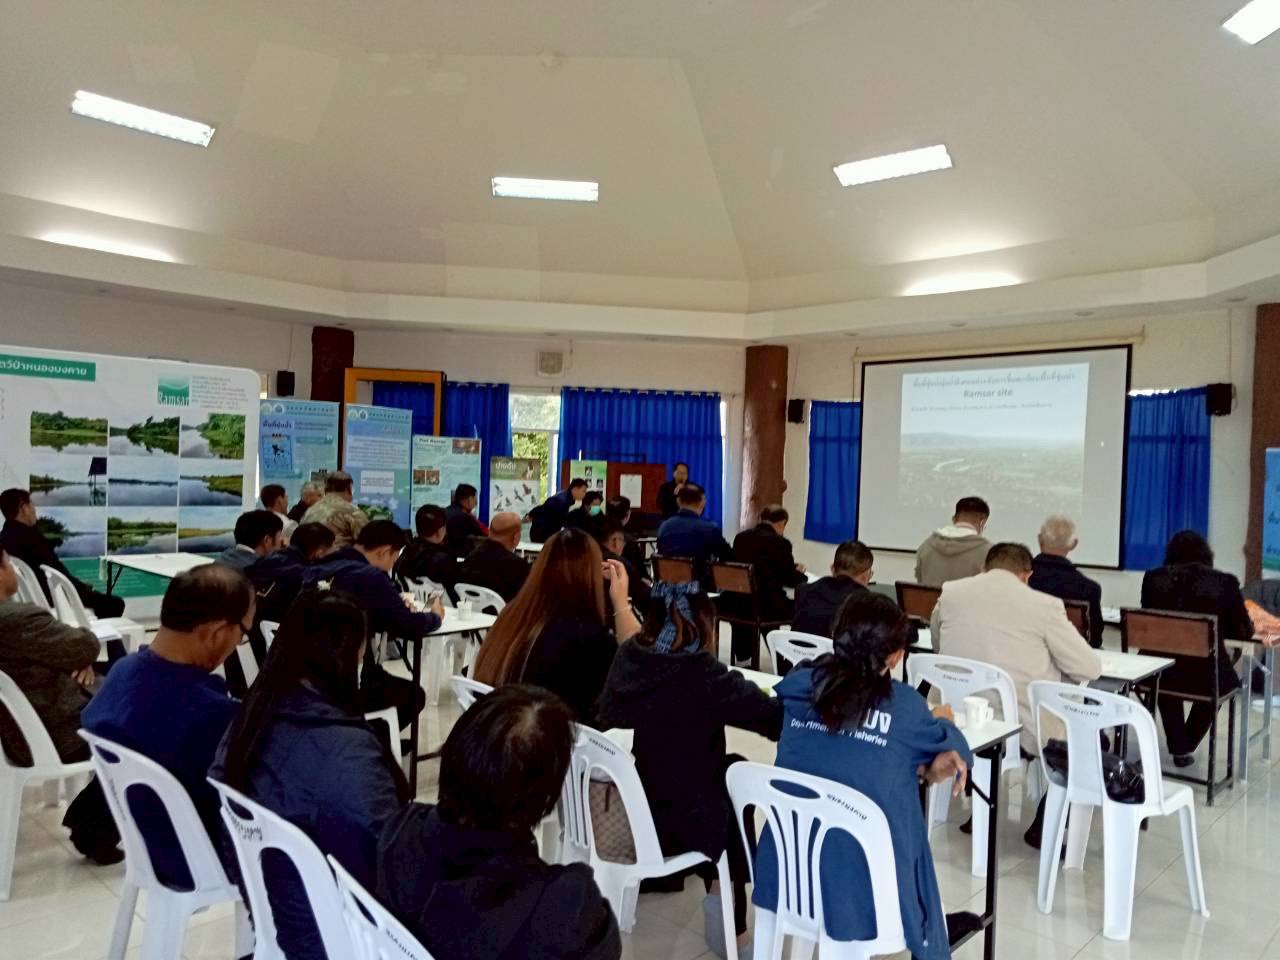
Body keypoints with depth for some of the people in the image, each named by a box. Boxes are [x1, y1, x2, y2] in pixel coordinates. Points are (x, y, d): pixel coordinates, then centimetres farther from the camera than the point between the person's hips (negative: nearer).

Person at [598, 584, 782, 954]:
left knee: (727, 766, 24)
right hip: (674, 825, -5)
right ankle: (729, 922, 33)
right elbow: (780, 718, -20)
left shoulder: (629, 658, -7)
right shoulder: (703, 676, -24)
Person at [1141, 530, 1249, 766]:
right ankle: (1185, 748, 42)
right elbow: (1244, 631, 5)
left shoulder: (1154, 578, 0)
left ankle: (1179, 749, 39)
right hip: (1205, 675, -1)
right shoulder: (1225, 582, -4)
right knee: (1227, 680, 36)